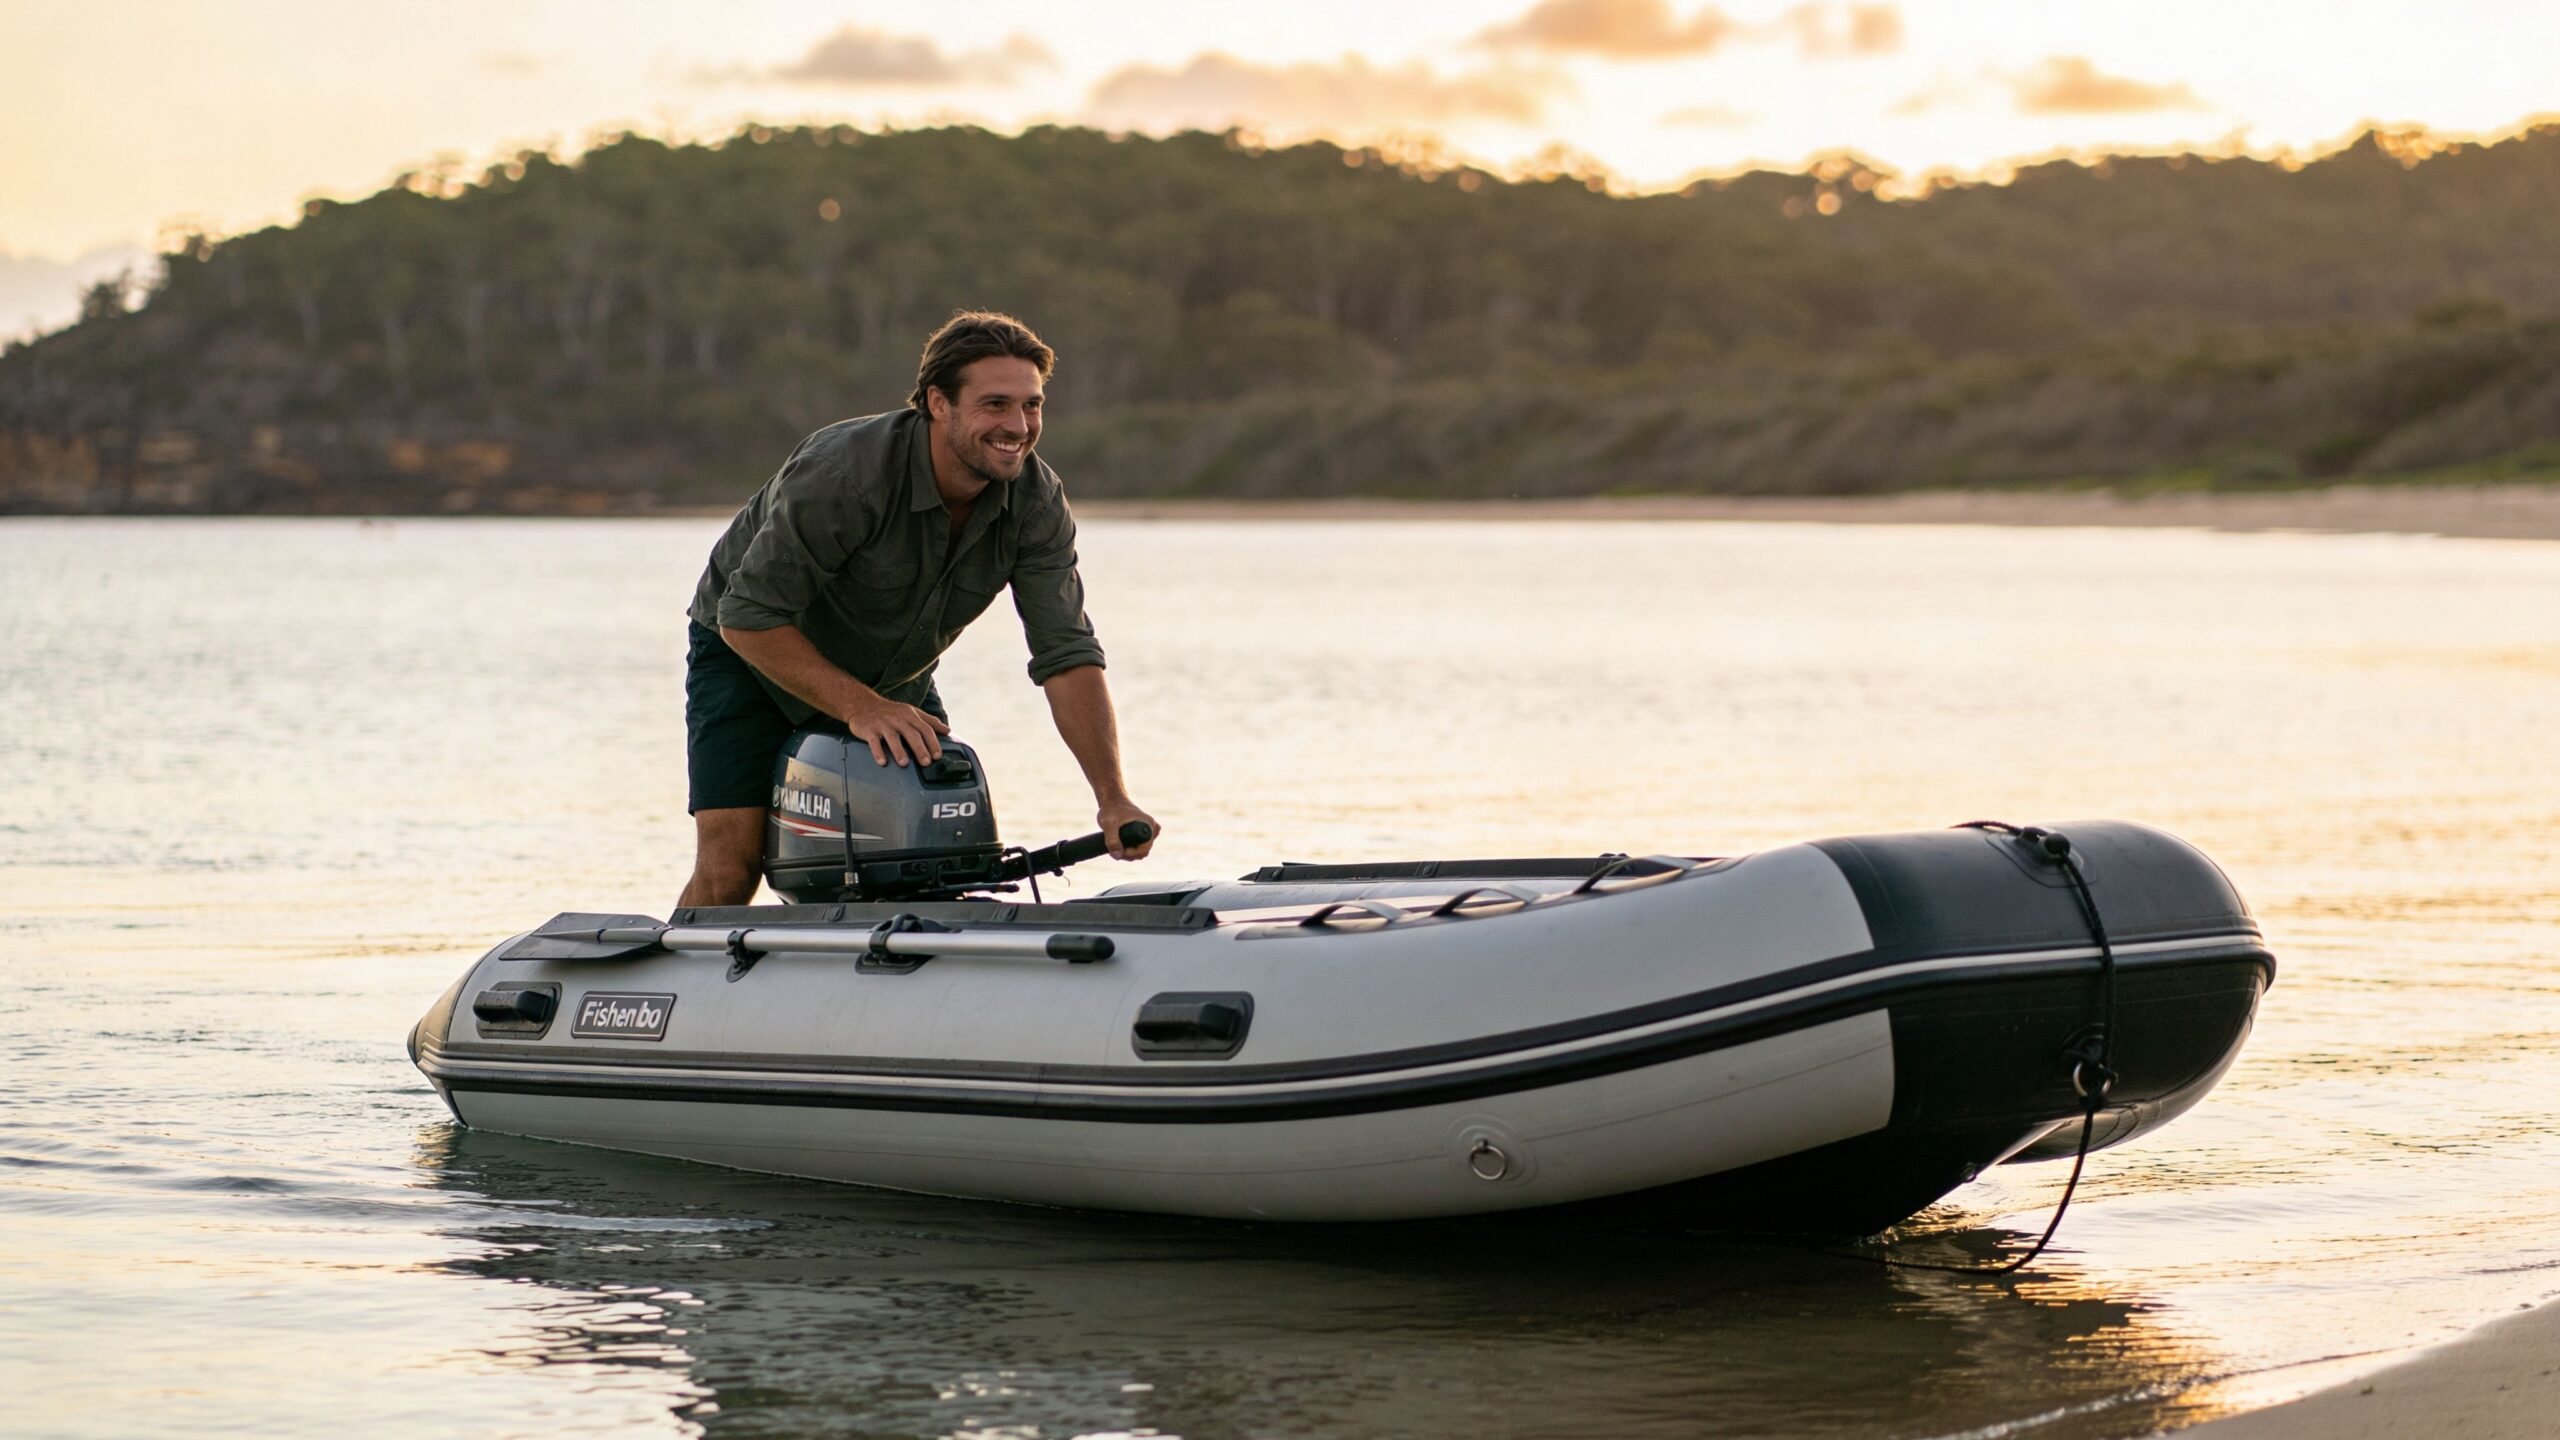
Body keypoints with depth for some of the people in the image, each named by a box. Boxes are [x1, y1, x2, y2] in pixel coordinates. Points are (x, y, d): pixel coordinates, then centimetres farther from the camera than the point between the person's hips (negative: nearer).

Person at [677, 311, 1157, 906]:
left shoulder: (1036, 502, -18)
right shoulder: (846, 472, -33)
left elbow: (1068, 653, -20)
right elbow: (749, 618, -30)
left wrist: (1113, 799, -31)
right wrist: (859, 708, -39)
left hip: (894, 679, 5)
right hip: (754, 657, -5)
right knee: (728, 873, -17)